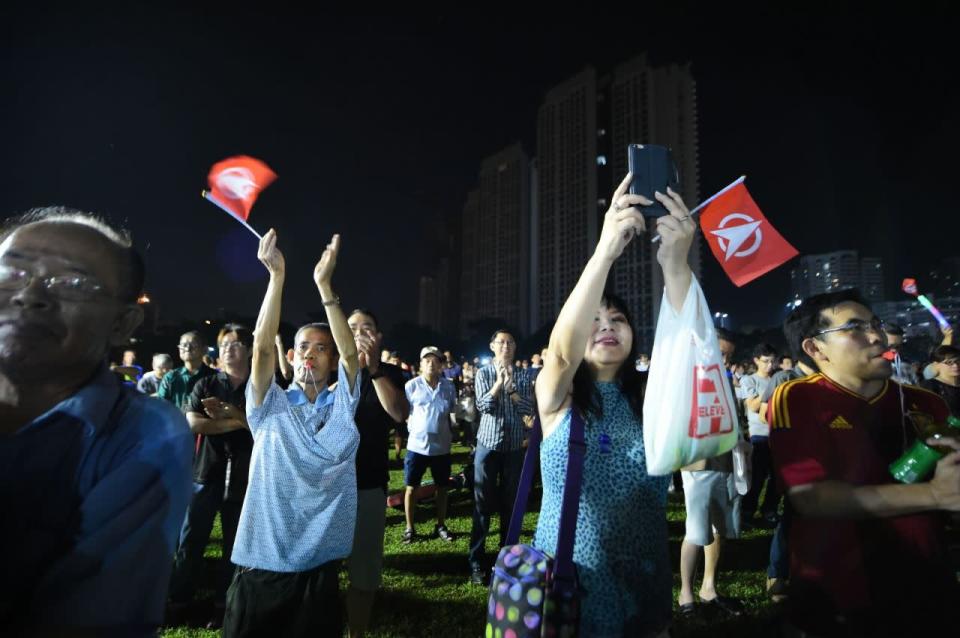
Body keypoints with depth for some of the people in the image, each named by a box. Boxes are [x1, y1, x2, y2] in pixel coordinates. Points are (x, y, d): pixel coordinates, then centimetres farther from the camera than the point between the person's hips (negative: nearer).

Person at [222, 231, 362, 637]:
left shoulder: (340, 405, 1)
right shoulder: (271, 406, -1)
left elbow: (351, 353, -14)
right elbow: (262, 346, -15)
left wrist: (324, 284, -21)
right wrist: (277, 275, -21)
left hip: (318, 562, 1)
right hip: (262, 560, 0)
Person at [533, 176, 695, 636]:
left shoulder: (650, 398, -2)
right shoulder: (557, 397, -7)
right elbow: (561, 351, -28)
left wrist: (675, 265, -35)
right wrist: (605, 251, -37)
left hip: (642, 588, 2)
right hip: (565, 589, -2)